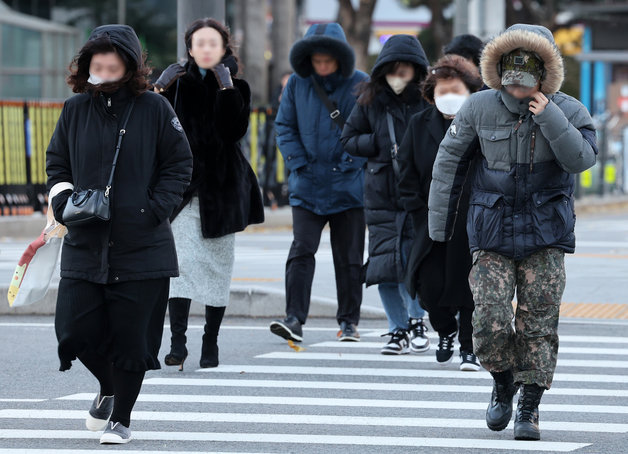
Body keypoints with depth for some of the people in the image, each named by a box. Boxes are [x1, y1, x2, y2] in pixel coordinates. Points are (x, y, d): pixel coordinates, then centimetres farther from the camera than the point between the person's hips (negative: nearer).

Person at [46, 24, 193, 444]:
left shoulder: (154, 108, -3)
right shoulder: (76, 109, 6)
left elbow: (180, 165, 3)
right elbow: (57, 162, 16)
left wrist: (157, 208, -10)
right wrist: (63, 202, -1)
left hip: (142, 246, -3)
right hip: (85, 244, 3)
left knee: (130, 338, 0)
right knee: (75, 329, -2)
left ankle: (121, 417, 17)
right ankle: (109, 388, 28)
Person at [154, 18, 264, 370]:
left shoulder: (236, 86, 5)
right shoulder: (179, 82, 7)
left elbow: (236, 129, -12)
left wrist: (227, 89, -19)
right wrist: (160, 92, -15)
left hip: (222, 189, 1)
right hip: (184, 186, 0)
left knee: (217, 267, 4)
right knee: (181, 262, -15)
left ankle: (211, 344, 14)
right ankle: (178, 342, -23)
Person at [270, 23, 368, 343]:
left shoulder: (360, 85, -3)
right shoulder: (297, 84, 3)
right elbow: (285, 126, 7)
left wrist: (350, 163, -11)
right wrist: (299, 164, -4)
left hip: (348, 187, -1)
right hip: (307, 186, 1)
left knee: (349, 256, 6)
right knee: (302, 250, -10)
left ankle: (349, 321, 17)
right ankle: (294, 319, -13)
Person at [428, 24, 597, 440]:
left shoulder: (568, 111, -4)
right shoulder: (480, 108, -3)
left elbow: (581, 159, -19)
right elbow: (449, 161, 6)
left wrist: (548, 119, -26)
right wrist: (439, 224, 8)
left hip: (545, 235, 0)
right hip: (493, 234, 0)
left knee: (538, 325, -2)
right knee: (491, 324, -8)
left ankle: (530, 408, 10)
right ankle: (503, 384, 21)